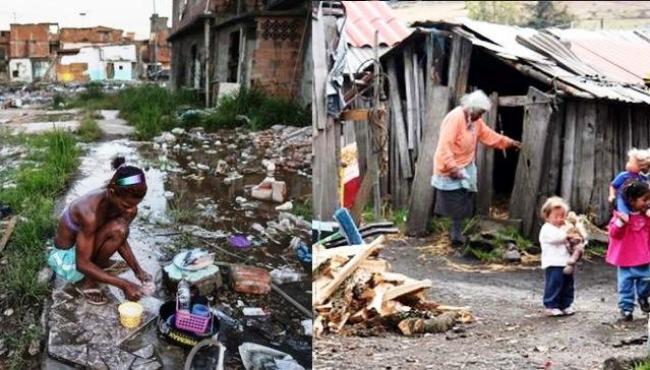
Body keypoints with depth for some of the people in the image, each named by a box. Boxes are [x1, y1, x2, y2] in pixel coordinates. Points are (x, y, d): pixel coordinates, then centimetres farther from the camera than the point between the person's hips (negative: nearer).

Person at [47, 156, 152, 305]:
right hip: (67, 255, -7)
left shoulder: (117, 201, -15)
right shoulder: (90, 213, -37)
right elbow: (82, 264, -31)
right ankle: (86, 281, -9)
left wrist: (137, 270, -11)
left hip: (87, 244, 7)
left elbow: (121, 240, 1)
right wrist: (123, 284, -34)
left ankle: (101, 263, 9)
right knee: (116, 229, -28)